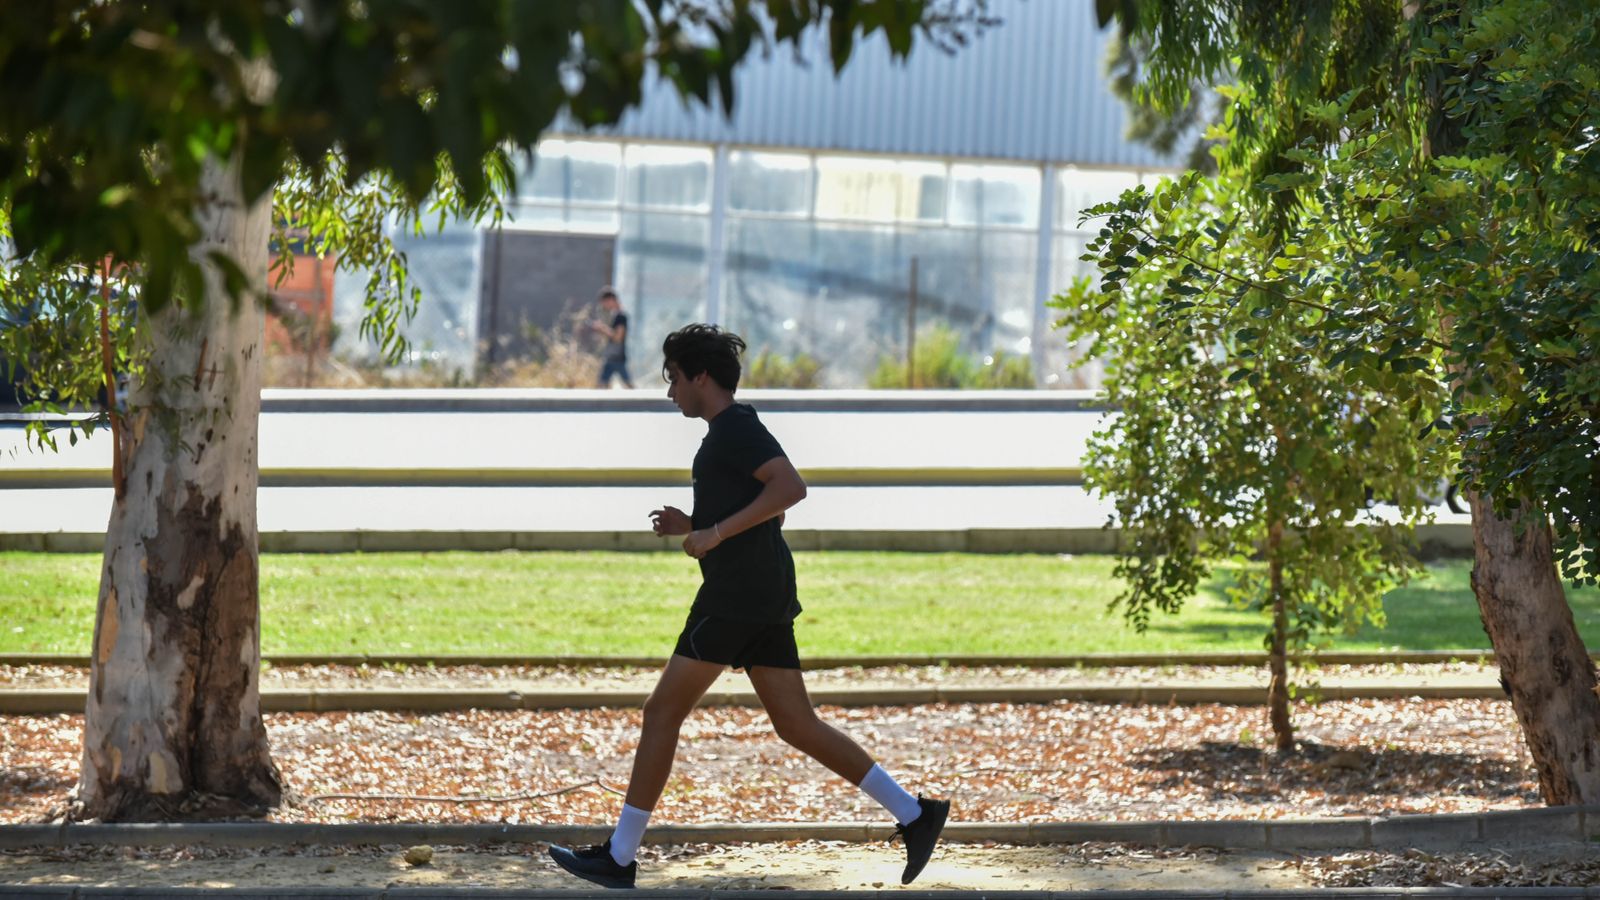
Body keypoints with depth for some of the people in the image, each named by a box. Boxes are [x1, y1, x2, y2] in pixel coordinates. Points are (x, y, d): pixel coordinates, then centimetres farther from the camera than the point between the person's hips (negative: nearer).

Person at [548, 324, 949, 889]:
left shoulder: (735, 428, -10)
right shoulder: (734, 431, 21)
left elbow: (790, 487, -24)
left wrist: (715, 533, -23)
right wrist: (692, 526, 17)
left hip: (736, 598, -10)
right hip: (768, 597, 10)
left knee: (662, 714, -4)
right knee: (797, 726, 8)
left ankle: (620, 857, -1)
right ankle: (913, 813, 3)